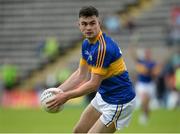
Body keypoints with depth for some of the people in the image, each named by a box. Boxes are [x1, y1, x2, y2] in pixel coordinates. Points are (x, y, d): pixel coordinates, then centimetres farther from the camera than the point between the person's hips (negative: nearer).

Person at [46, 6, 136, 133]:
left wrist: (66, 96, -18)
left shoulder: (103, 47, -27)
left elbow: (94, 84, -25)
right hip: (103, 96, 10)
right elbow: (81, 74, 8)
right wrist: (57, 91, -3)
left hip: (119, 102, -10)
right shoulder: (86, 44, 2)